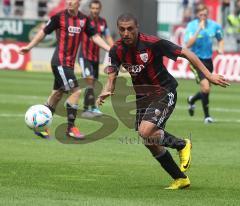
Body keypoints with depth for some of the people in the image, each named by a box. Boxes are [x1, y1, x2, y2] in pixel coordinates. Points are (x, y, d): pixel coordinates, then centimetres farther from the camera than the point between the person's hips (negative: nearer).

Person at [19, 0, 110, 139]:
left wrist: (109, 49, 1)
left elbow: (95, 36, 11)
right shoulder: (59, 17, -8)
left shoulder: (84, 19, 6)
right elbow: (44, 32, 2)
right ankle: (71, 128, -5)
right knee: (75, 91, -14)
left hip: (69, 63, 6)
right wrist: (29, 47, 4)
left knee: (57, 94, 13)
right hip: (60, 62, -6)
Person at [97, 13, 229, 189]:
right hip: (142, 96, 6)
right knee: (152, 145, 6)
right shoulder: (117, 50, -7)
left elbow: (186, 54, -16)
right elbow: (112, 78, -4)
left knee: (146, 131, -26)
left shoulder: (153, 43, -22)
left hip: (164, 93, -6)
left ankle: (182, 145, 0)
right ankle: (180, 179, 23)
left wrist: (209, 76, -18)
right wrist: (106, 92, -28)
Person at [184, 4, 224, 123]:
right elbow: (188, 44, -23)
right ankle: (207, 116, -5)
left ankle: (192, 100, 46)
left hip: (208, 60, 5)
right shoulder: (191, 26, -12)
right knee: (206, 87, -20)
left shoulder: (214, 26, -1)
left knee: (206, 90, 12)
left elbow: (220, 39, 18)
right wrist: (198, 30, -27)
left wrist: (220, 48, -3)